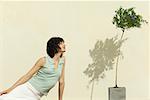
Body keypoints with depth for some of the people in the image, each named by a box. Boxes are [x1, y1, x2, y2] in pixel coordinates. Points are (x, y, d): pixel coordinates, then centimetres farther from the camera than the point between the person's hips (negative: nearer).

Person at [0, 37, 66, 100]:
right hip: (25, 90, -3)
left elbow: (61, 81, 9)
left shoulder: (62, 60, 4)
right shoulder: (44, 60, -7)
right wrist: (9, 89, -5)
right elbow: (27, 76, -3)